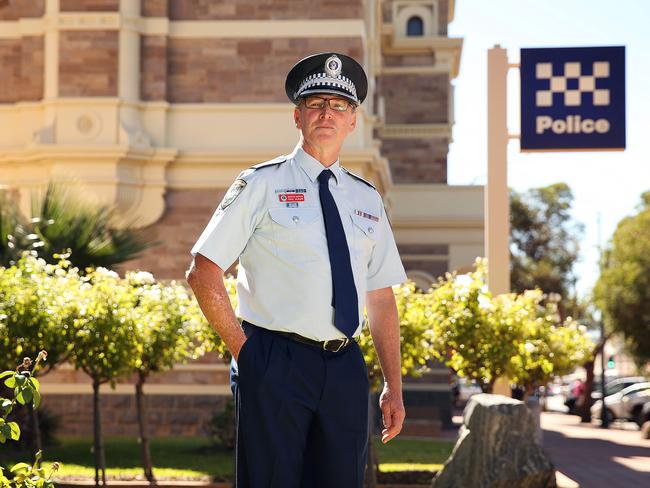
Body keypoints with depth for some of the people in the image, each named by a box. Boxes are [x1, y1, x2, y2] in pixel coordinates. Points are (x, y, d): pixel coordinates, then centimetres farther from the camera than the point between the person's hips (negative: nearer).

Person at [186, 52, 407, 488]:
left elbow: (382, 297, 15)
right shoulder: (262, 185, 2)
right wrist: (243, 349, -5)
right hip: (275, 366, -4)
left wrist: (394, 387, 10)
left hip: (345, 369, 4)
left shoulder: (367, 199, 15)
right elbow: (203, 273, -1)